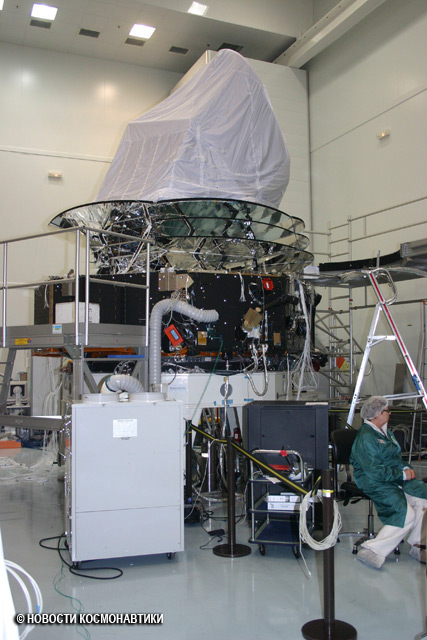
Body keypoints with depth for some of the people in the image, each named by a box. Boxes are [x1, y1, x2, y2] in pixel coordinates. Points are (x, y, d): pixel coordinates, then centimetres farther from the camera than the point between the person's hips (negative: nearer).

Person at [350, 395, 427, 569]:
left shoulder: (384, 431, 17)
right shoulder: (365, 437, -15)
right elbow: (375, 471, -20)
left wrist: (406, 468, 6)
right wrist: (402, 474, -14)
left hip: (396, 478, 9)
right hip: (374, 483, -9)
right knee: (406, 514, -25)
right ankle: (372, 550, -18)